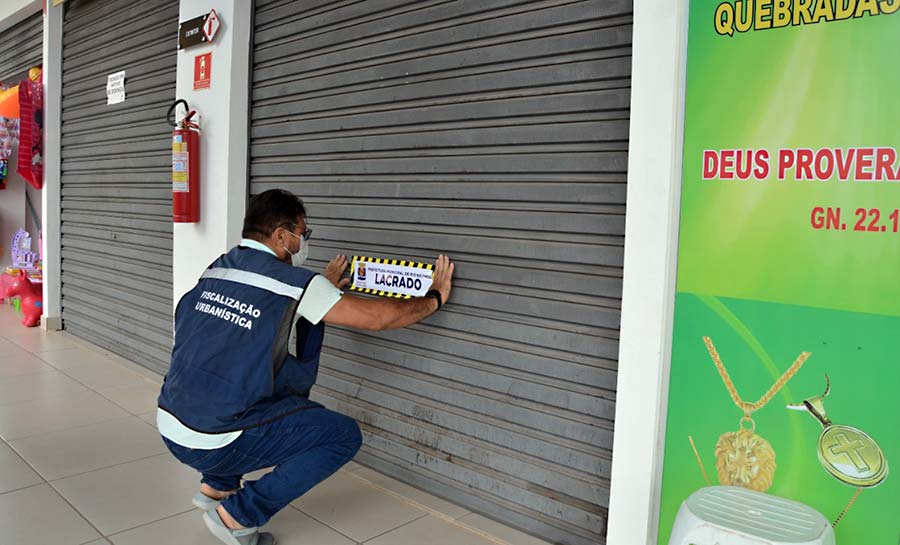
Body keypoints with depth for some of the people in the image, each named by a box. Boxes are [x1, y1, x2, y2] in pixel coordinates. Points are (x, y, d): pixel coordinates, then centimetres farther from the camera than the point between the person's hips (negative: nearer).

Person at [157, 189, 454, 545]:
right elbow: (379, 317, -9)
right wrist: (435, 298, 6)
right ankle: (238, 515, 3)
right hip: (214, 445, -8)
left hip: (168, 428, 8)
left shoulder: (216, 269, 7)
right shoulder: (294, 283, -13)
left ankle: (216, 487, 28)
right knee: (345, 436, 2)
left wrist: (323, 288, 31)